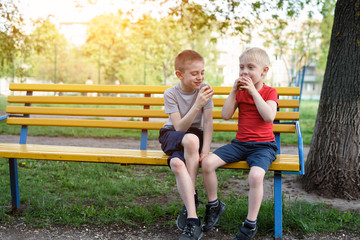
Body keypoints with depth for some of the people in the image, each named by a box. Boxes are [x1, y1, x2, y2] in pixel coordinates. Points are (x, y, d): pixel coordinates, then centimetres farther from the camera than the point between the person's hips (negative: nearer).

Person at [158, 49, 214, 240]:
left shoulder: (204, 89, -7)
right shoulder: (171, 93, -12)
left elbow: (208, 122, -11)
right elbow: (180, 127, -21)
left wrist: (205, 150, -26)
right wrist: (197, 105, -33)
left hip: (195, 136, 1)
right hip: (171, 136, 0)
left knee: (176, 163, -36)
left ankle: (189, 203, -14)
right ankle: (193, 221, -34)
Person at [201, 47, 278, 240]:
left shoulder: (270, 92, 0)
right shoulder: (240, 91, 11)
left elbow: (269, 116, -20)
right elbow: (226, 115, 1)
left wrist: (253, 91, -19)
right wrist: (234, 91, -7)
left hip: (263, 145, -4)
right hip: (240, 143, 5)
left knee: (255, 176, -33)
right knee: (207, 163, -16)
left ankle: (250, 224, -14)